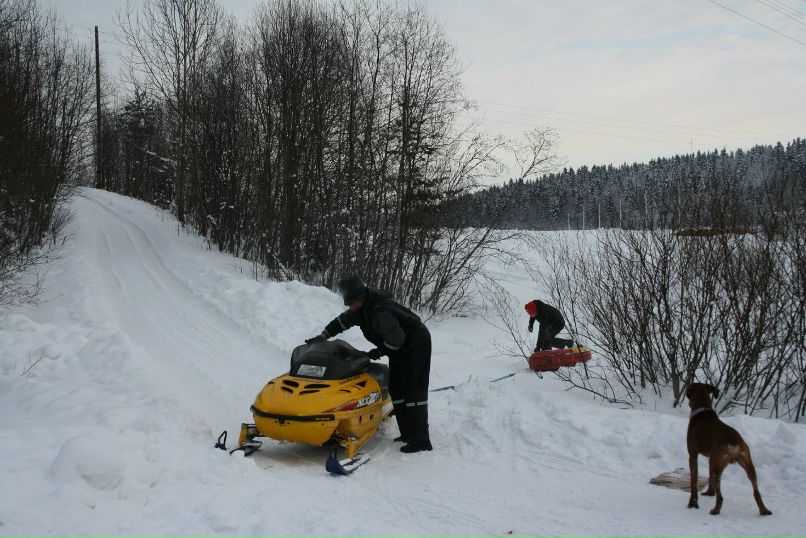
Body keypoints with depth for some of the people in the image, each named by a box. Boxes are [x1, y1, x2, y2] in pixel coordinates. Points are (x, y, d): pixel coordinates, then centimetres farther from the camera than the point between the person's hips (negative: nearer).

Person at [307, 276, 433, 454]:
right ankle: (408, 433, 17)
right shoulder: (363, 307, 1)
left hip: (416, 346, -10)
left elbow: (396, 339, -30)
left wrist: (379, 352, -16)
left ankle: (421, 440, -12)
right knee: (396, 390, 10)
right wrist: (322, 337, 5)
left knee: (413, 392, -13)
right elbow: (342, 321, 14)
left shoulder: (380, 312, -30)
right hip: (401, 349, 10)